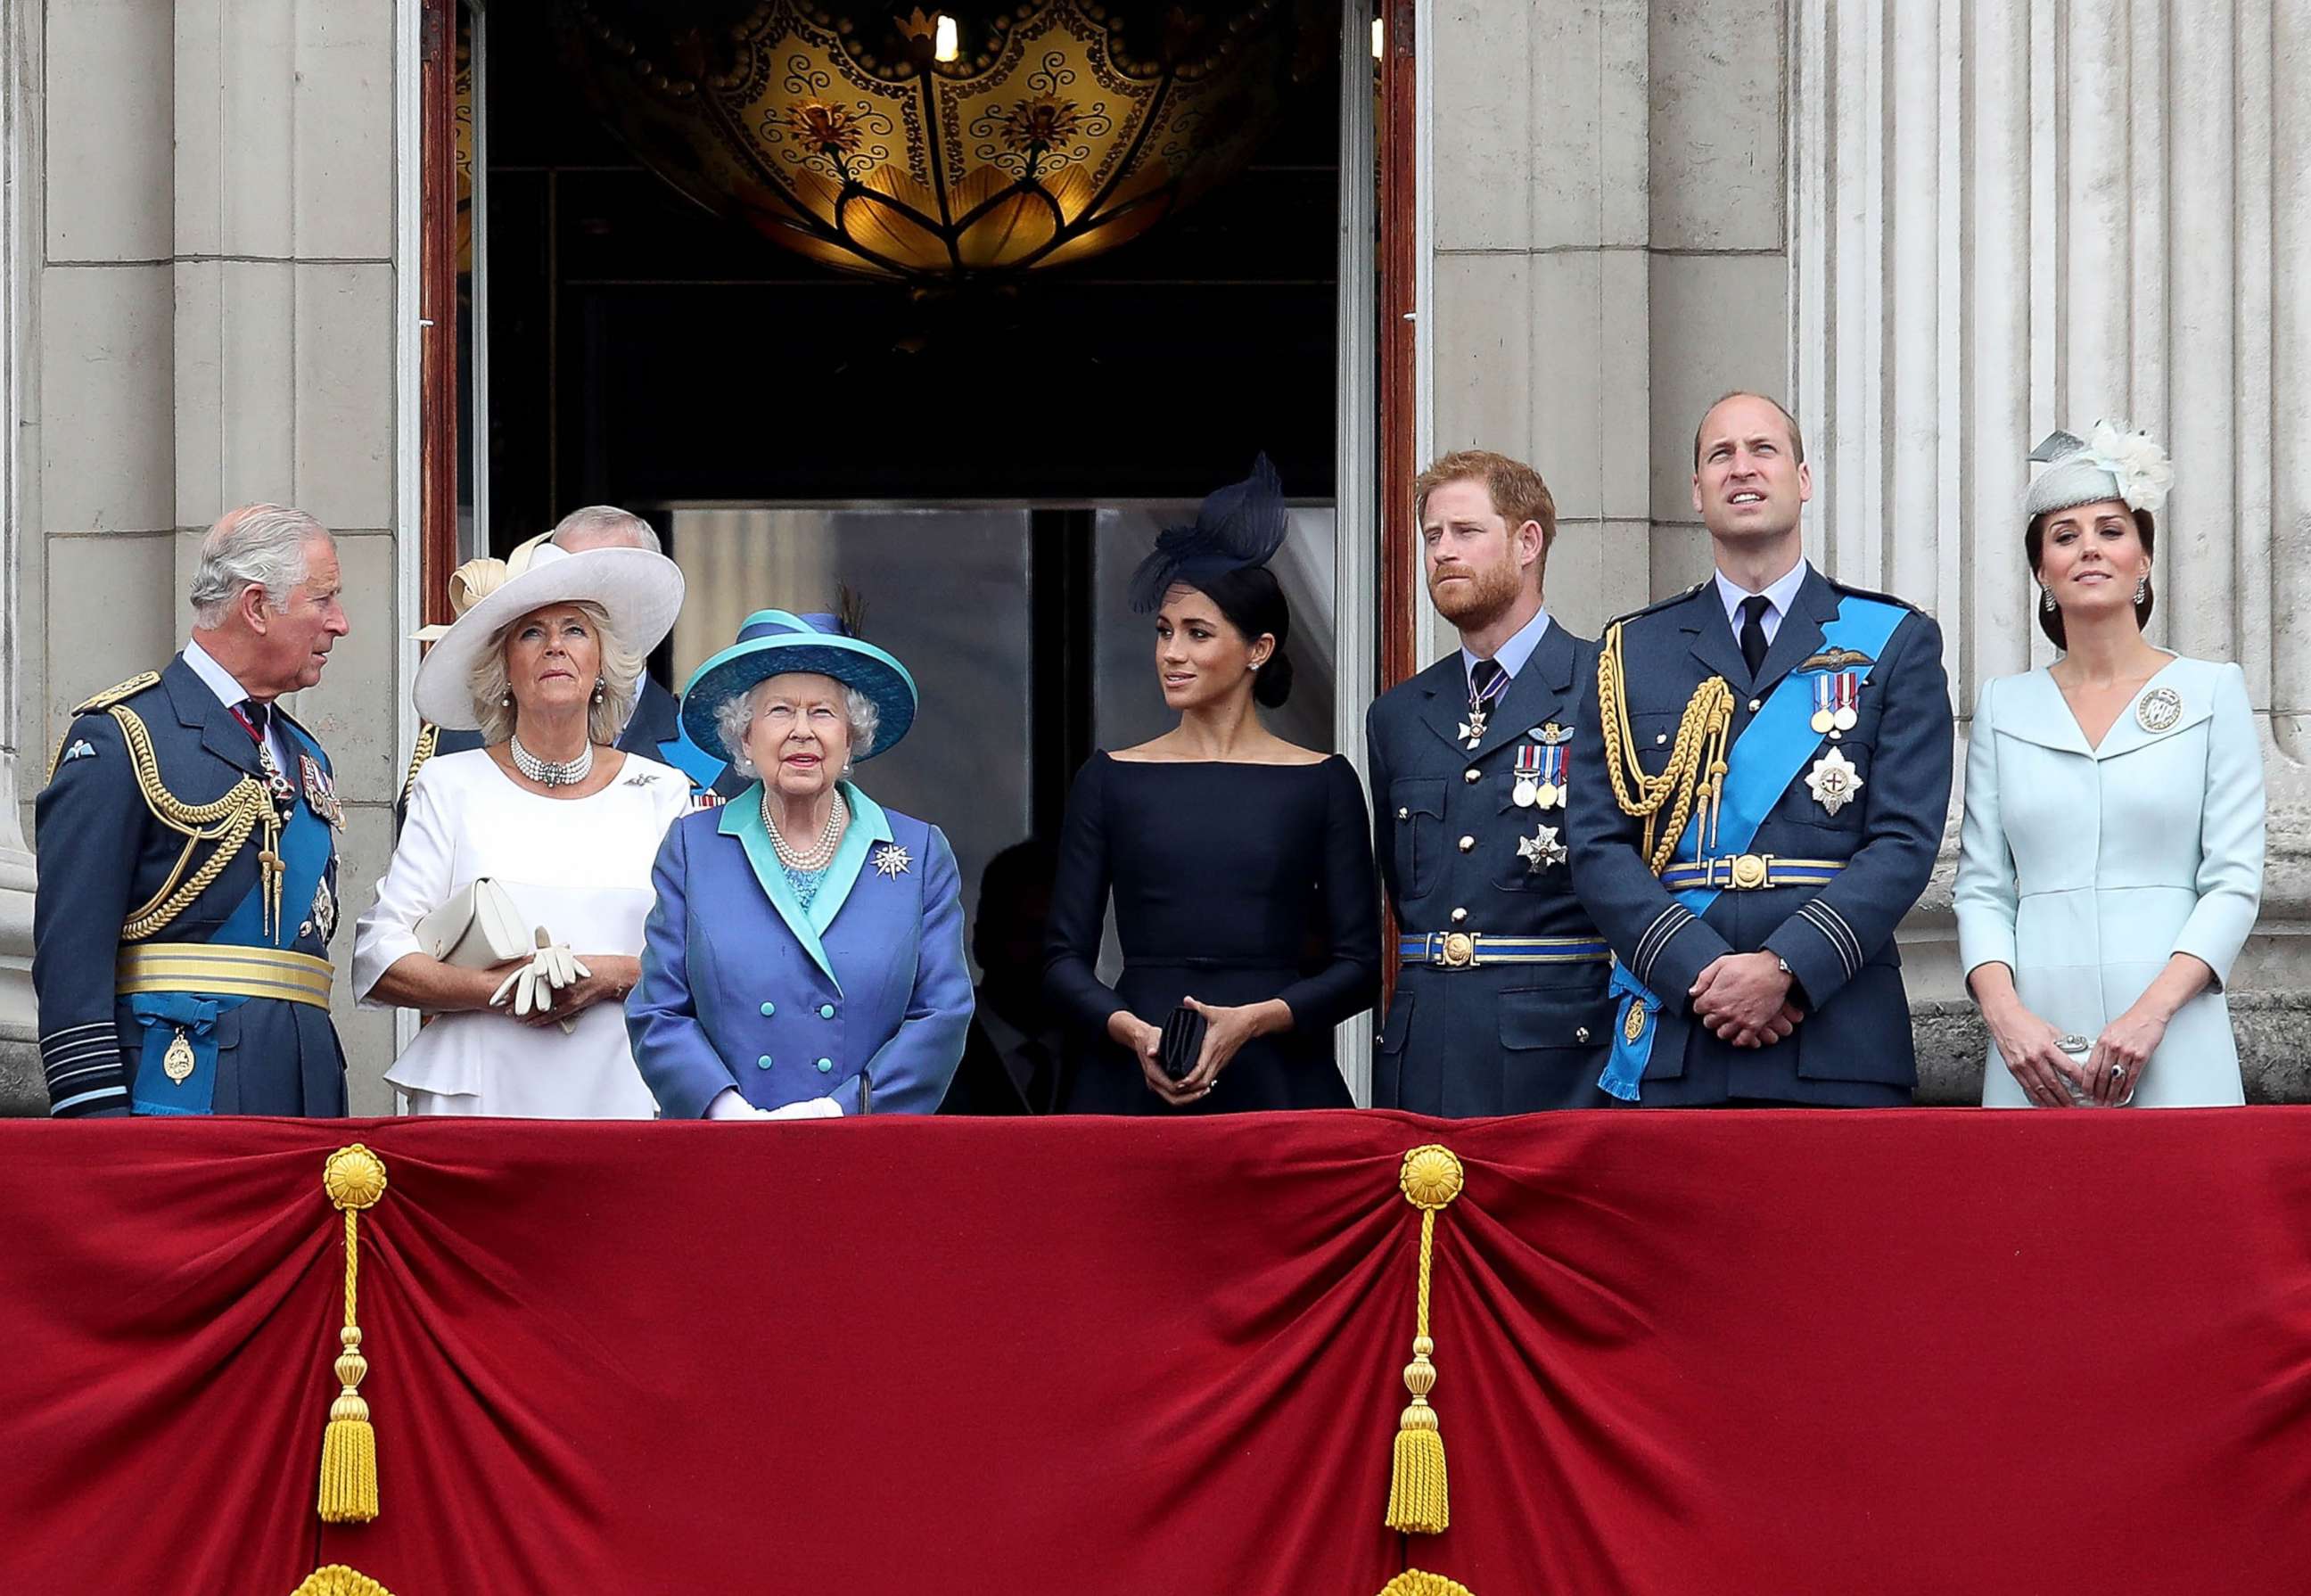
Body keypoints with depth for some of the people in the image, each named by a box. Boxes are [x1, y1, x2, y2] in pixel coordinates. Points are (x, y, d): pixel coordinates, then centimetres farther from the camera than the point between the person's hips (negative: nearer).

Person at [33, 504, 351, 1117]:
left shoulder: (305, 757, 21)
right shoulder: (116, 737, -5)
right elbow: (70, 949, -11)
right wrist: (94, 1109, -18)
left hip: (305, 1089, 7)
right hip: (177, 1085, -7)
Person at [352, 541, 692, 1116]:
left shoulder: (661, 792, 11)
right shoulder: (451, 786, 8)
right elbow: (377, 961, 1)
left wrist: (609, 977, -11)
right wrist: (499, 989, -12)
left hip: (622, 1096, 1)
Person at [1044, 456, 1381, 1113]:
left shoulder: (1322, 783, 5)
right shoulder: (1110, 780, 8)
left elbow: (1359, 965, 3)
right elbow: (1064, 958, 6)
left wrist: (1254, 1019, -13)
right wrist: (1132, 1030, -12)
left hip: (1276, 1081, -1)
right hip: (1132, 1084, 1)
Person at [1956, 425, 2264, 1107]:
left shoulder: (2211, 692, 6)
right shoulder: (2004, 706, 12)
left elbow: (2234, 882, 0)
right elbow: (1981, 886, 9)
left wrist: (2152, 1012, -13)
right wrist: (2005, 1014, -9)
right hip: (2034, 1051, 2)